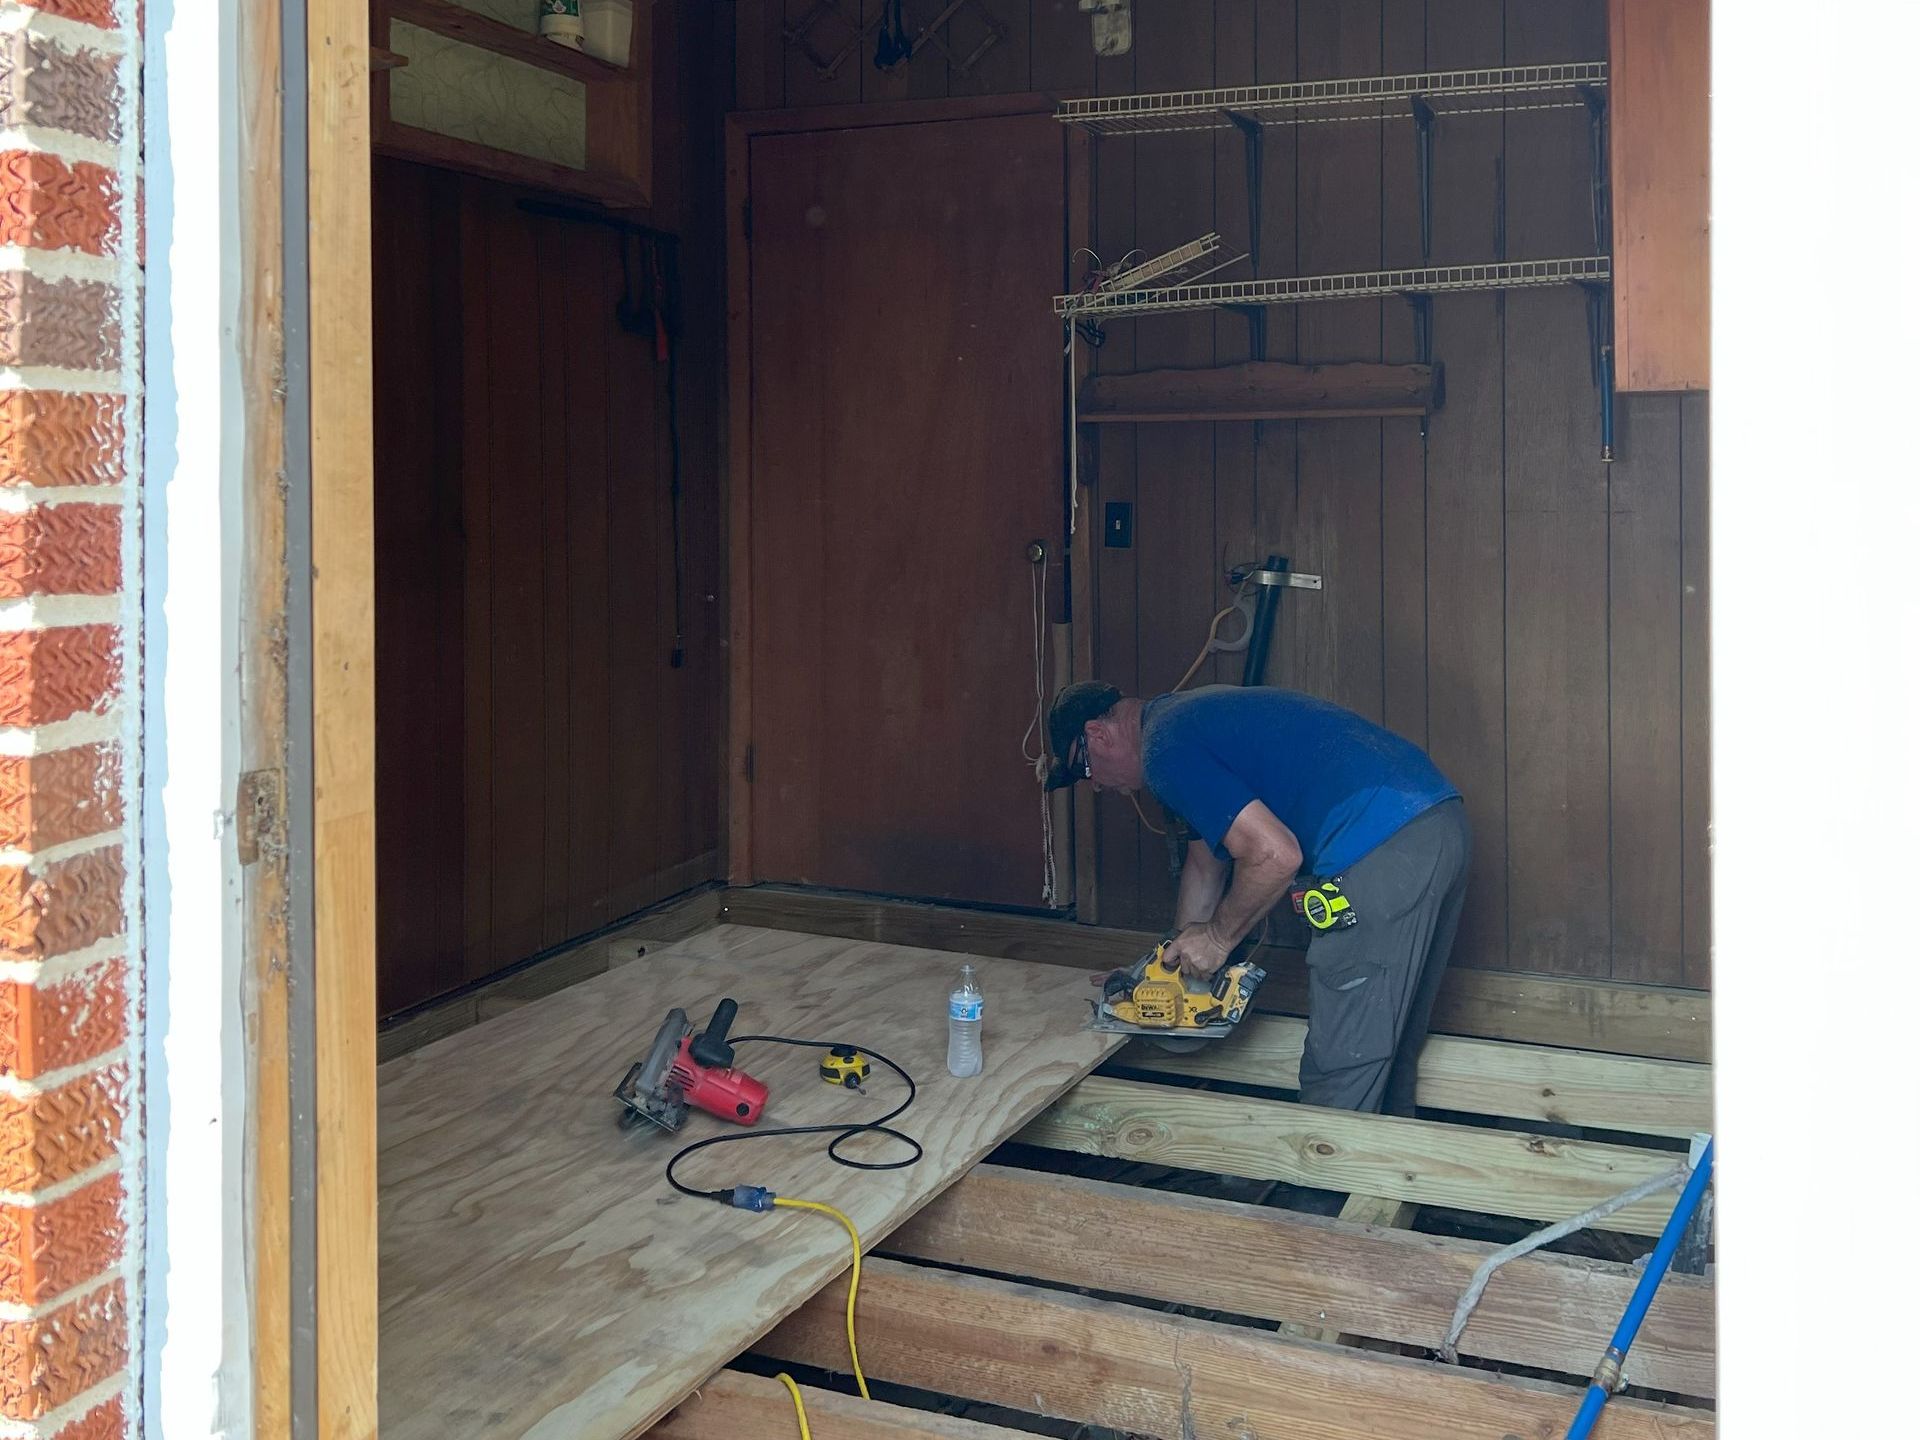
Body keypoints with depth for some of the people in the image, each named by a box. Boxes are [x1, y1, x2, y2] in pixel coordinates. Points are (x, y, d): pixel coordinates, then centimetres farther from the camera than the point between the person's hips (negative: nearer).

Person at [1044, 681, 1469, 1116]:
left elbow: (1275, 856, -17)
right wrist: (1183, 956, 35)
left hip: (1380, 848, -11)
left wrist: (1217, 937, -2)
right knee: (1387, 1050, 23)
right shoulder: (1186, 717, 24)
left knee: (1339, 1076, -1)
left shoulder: (1167, 749, -8)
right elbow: (1206, 865, 32)